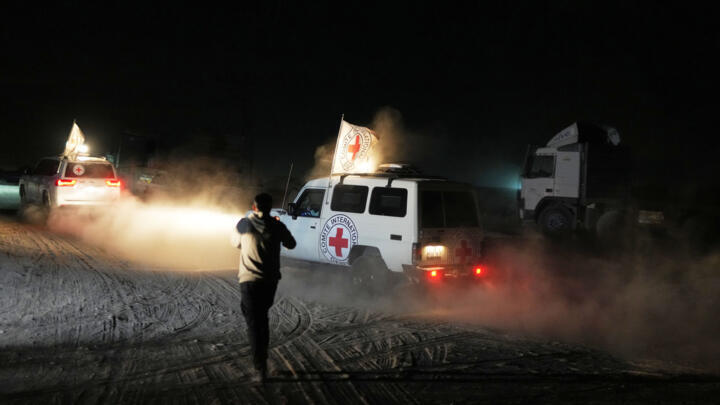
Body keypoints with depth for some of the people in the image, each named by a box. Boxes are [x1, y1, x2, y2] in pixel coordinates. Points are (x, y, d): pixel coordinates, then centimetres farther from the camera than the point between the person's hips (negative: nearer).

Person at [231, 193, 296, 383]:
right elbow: (291, 244, 15)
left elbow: (236, 243, 15)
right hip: (270, 281, 3)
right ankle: (262, 358, 31)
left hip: (249, 280, -3)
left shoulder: (244, 224, -4)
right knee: (262, 319, 23)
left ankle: (260, 369, -10)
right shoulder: (277, 226, -1)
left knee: (253, 324, -2)